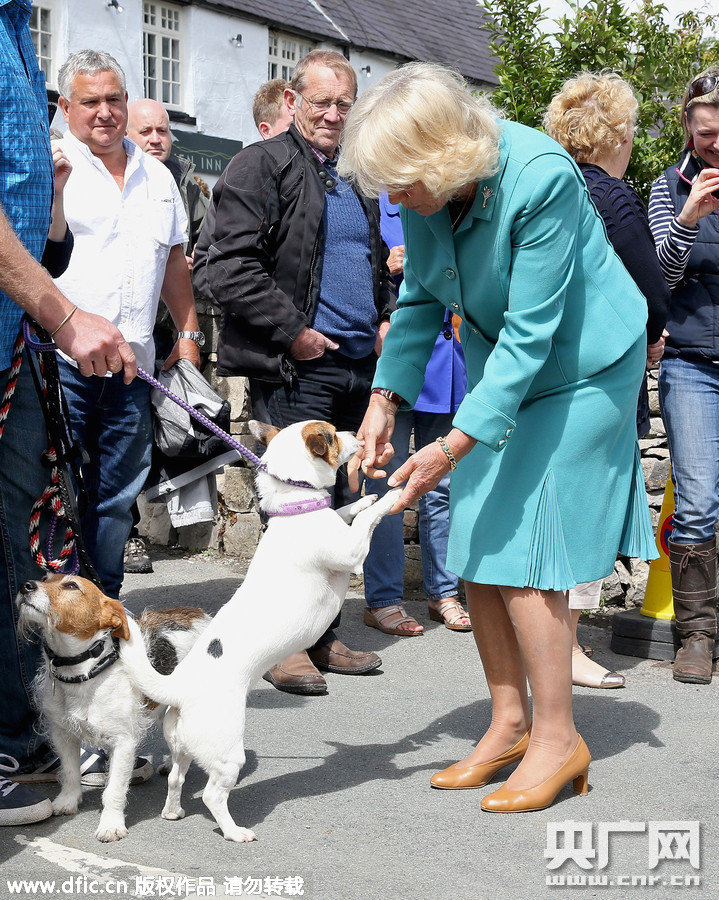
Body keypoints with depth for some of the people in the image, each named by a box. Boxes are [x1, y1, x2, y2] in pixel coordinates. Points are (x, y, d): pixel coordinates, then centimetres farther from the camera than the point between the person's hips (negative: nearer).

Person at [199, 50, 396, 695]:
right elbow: (231, 267, -13)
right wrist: (292, 332, -15)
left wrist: (388, 318, 11)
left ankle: (323, 635, 19)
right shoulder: (260, 166, -3)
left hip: (358, 366, 7)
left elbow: (379, 262, 30)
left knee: (337, 500, 10)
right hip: (296, 369, -7)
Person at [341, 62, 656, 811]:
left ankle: (557, 738, 4)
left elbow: (531, 332, -30)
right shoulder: (428, 187, -10)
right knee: (473, 549, 4)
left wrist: (455, 444, -32)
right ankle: (510, 723, 18)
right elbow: (421, 299, 4)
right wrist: (386, 398, -6)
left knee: (521, 550, -10)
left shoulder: (541, 179, -30)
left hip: (579, 369, -7)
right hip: (498, 364, 7)